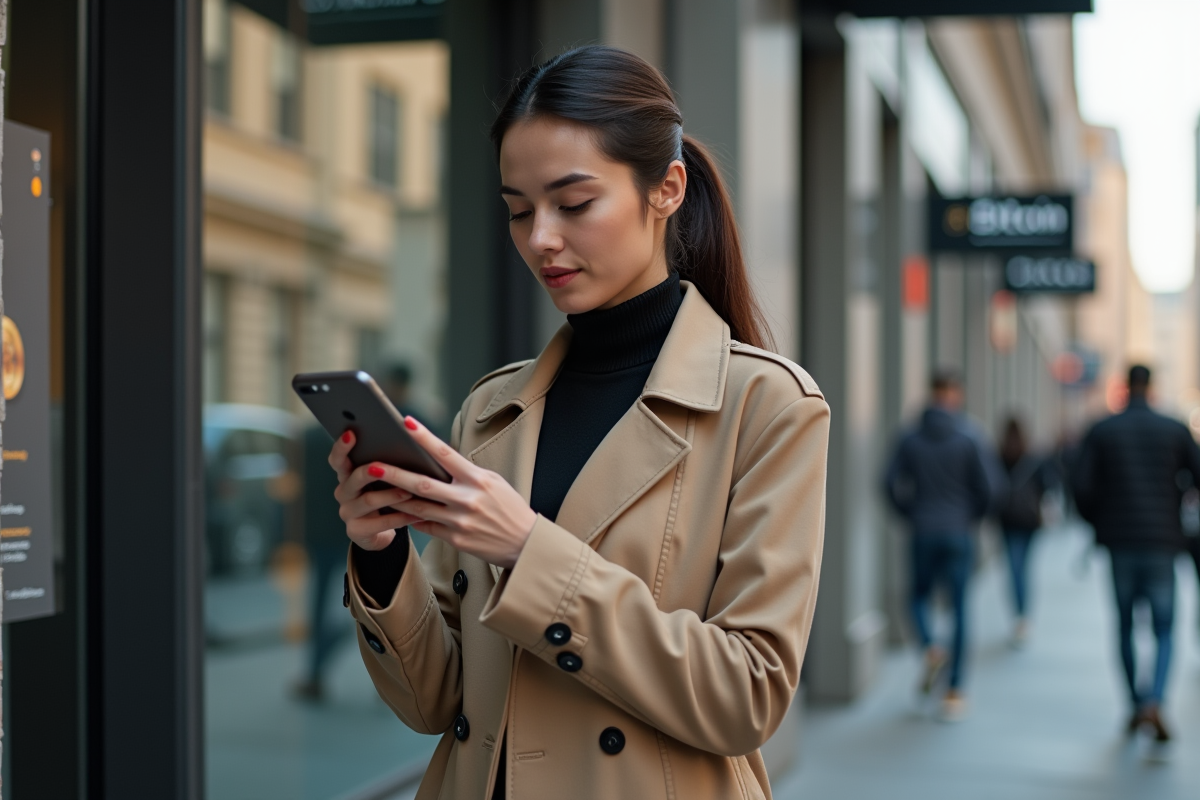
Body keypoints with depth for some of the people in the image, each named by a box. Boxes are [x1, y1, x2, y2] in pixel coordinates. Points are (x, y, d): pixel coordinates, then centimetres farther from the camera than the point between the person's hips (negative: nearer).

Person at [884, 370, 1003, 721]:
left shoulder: (911, 439, 0)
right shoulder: (970, 438, -6)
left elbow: (893, 484, -3)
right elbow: (989, 486, -8)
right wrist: (973, 515, 10)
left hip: (923, 533, 1)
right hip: (959, 532, -1)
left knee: (920, 596, 19)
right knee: (959, 607, 3)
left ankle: (929, 646, -10)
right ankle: (954, 690, 3)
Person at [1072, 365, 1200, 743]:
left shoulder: (1101, 432, 1)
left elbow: (1081, 485, -7)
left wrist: (1098, 522, 9)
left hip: (1120, 541, 1)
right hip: (1161, 543, -1)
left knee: (1125, 626, 16)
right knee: (1164, 631, 4)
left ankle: (1136, 704, 20)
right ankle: (1155, 702, -17)